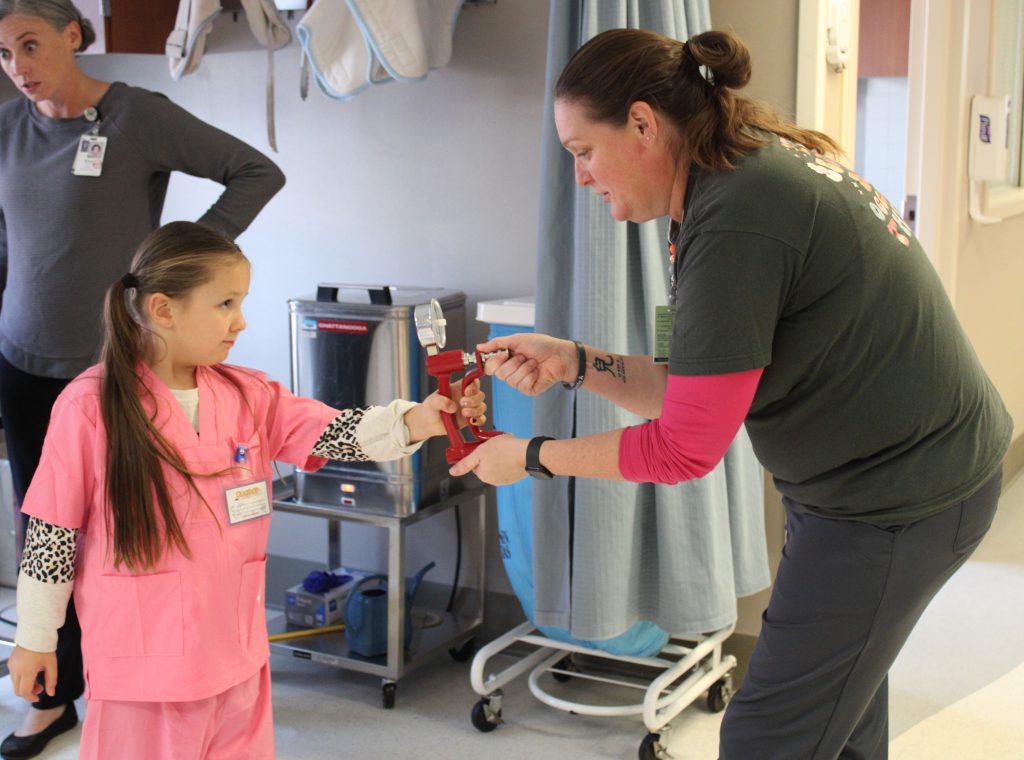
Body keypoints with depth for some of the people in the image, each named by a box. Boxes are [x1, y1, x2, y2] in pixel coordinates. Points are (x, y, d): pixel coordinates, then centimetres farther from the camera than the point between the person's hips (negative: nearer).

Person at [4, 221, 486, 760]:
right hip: (141, 655, -4)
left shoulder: (248, 396, 0)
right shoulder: (91, 406, -12)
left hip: (234, 649, 5)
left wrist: (413, 422, -27)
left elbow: (333, 432, -10)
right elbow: (52, 529, -6)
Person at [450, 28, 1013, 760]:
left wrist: (532, 456, -8)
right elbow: (705, 390, 8)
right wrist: (575, 361, 0)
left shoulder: (734, 221, -25)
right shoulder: (762, 164, 5)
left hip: (895, 499, -10)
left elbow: (684, 448, -20)